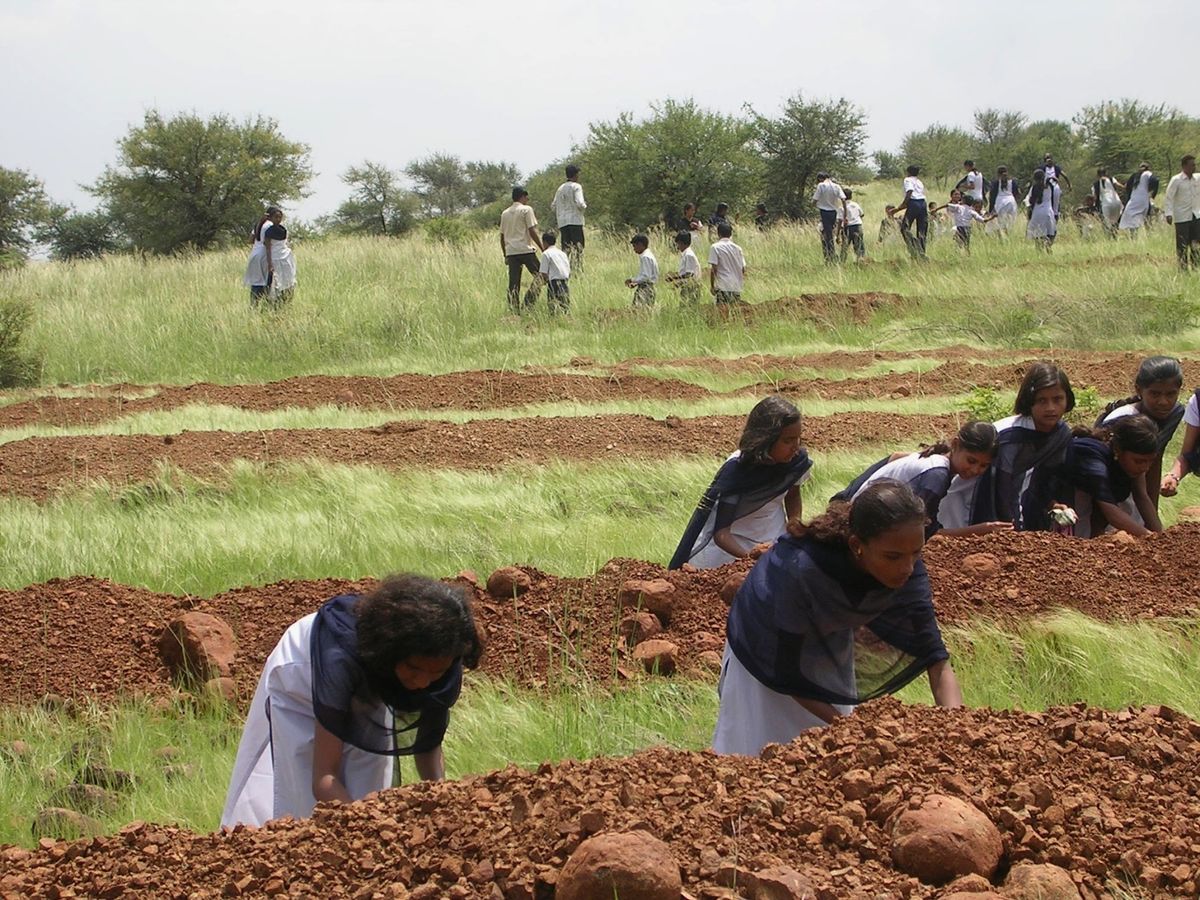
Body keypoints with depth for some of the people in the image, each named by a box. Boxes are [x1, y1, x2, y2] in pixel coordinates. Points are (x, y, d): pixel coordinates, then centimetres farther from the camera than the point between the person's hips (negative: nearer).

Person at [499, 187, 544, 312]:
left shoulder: (505, 213, 16)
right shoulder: (526, 209, -2)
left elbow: (502, 236, 17)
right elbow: (532, 231, -9)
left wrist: (505, 255, 23)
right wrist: (543, 249, -5)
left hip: (511, 252, 6)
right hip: (526, 250, -6)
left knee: (513, 284, 4)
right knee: (539, 276, 4)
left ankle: (514, 310, 0)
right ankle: (528, 303, -10)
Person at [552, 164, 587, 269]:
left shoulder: (560, 188, 16)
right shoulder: (576, 187, -3)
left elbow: (554, 206, 16)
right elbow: (579, 203, -15)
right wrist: (584, 206, 5)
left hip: (562, 223, 6)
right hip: (575, 221, -6)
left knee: (565, 249, 5)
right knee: (578, 248, -8)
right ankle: (578, 270, -16)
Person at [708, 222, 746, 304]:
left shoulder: (715, 247, -4)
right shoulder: (737, 248, 11)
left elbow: (713, 269, -9)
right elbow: (743, 269, 11)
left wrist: (712, 285, -1)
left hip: (723, 287, -5)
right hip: (737, 287, 5)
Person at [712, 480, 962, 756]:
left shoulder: (908, 570, -28)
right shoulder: (800, 570, -42)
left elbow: (936, 660, -26)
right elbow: (787, 675, -31)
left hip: (830, 645, 4)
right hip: (766, 647, -4)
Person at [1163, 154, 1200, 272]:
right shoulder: (1176, 180, -10)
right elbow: (1169, 198, -12)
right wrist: (1169, 214, -19)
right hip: (1182, 217, -5)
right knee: (1182, 244, 0)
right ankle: (1183, 269, 8)